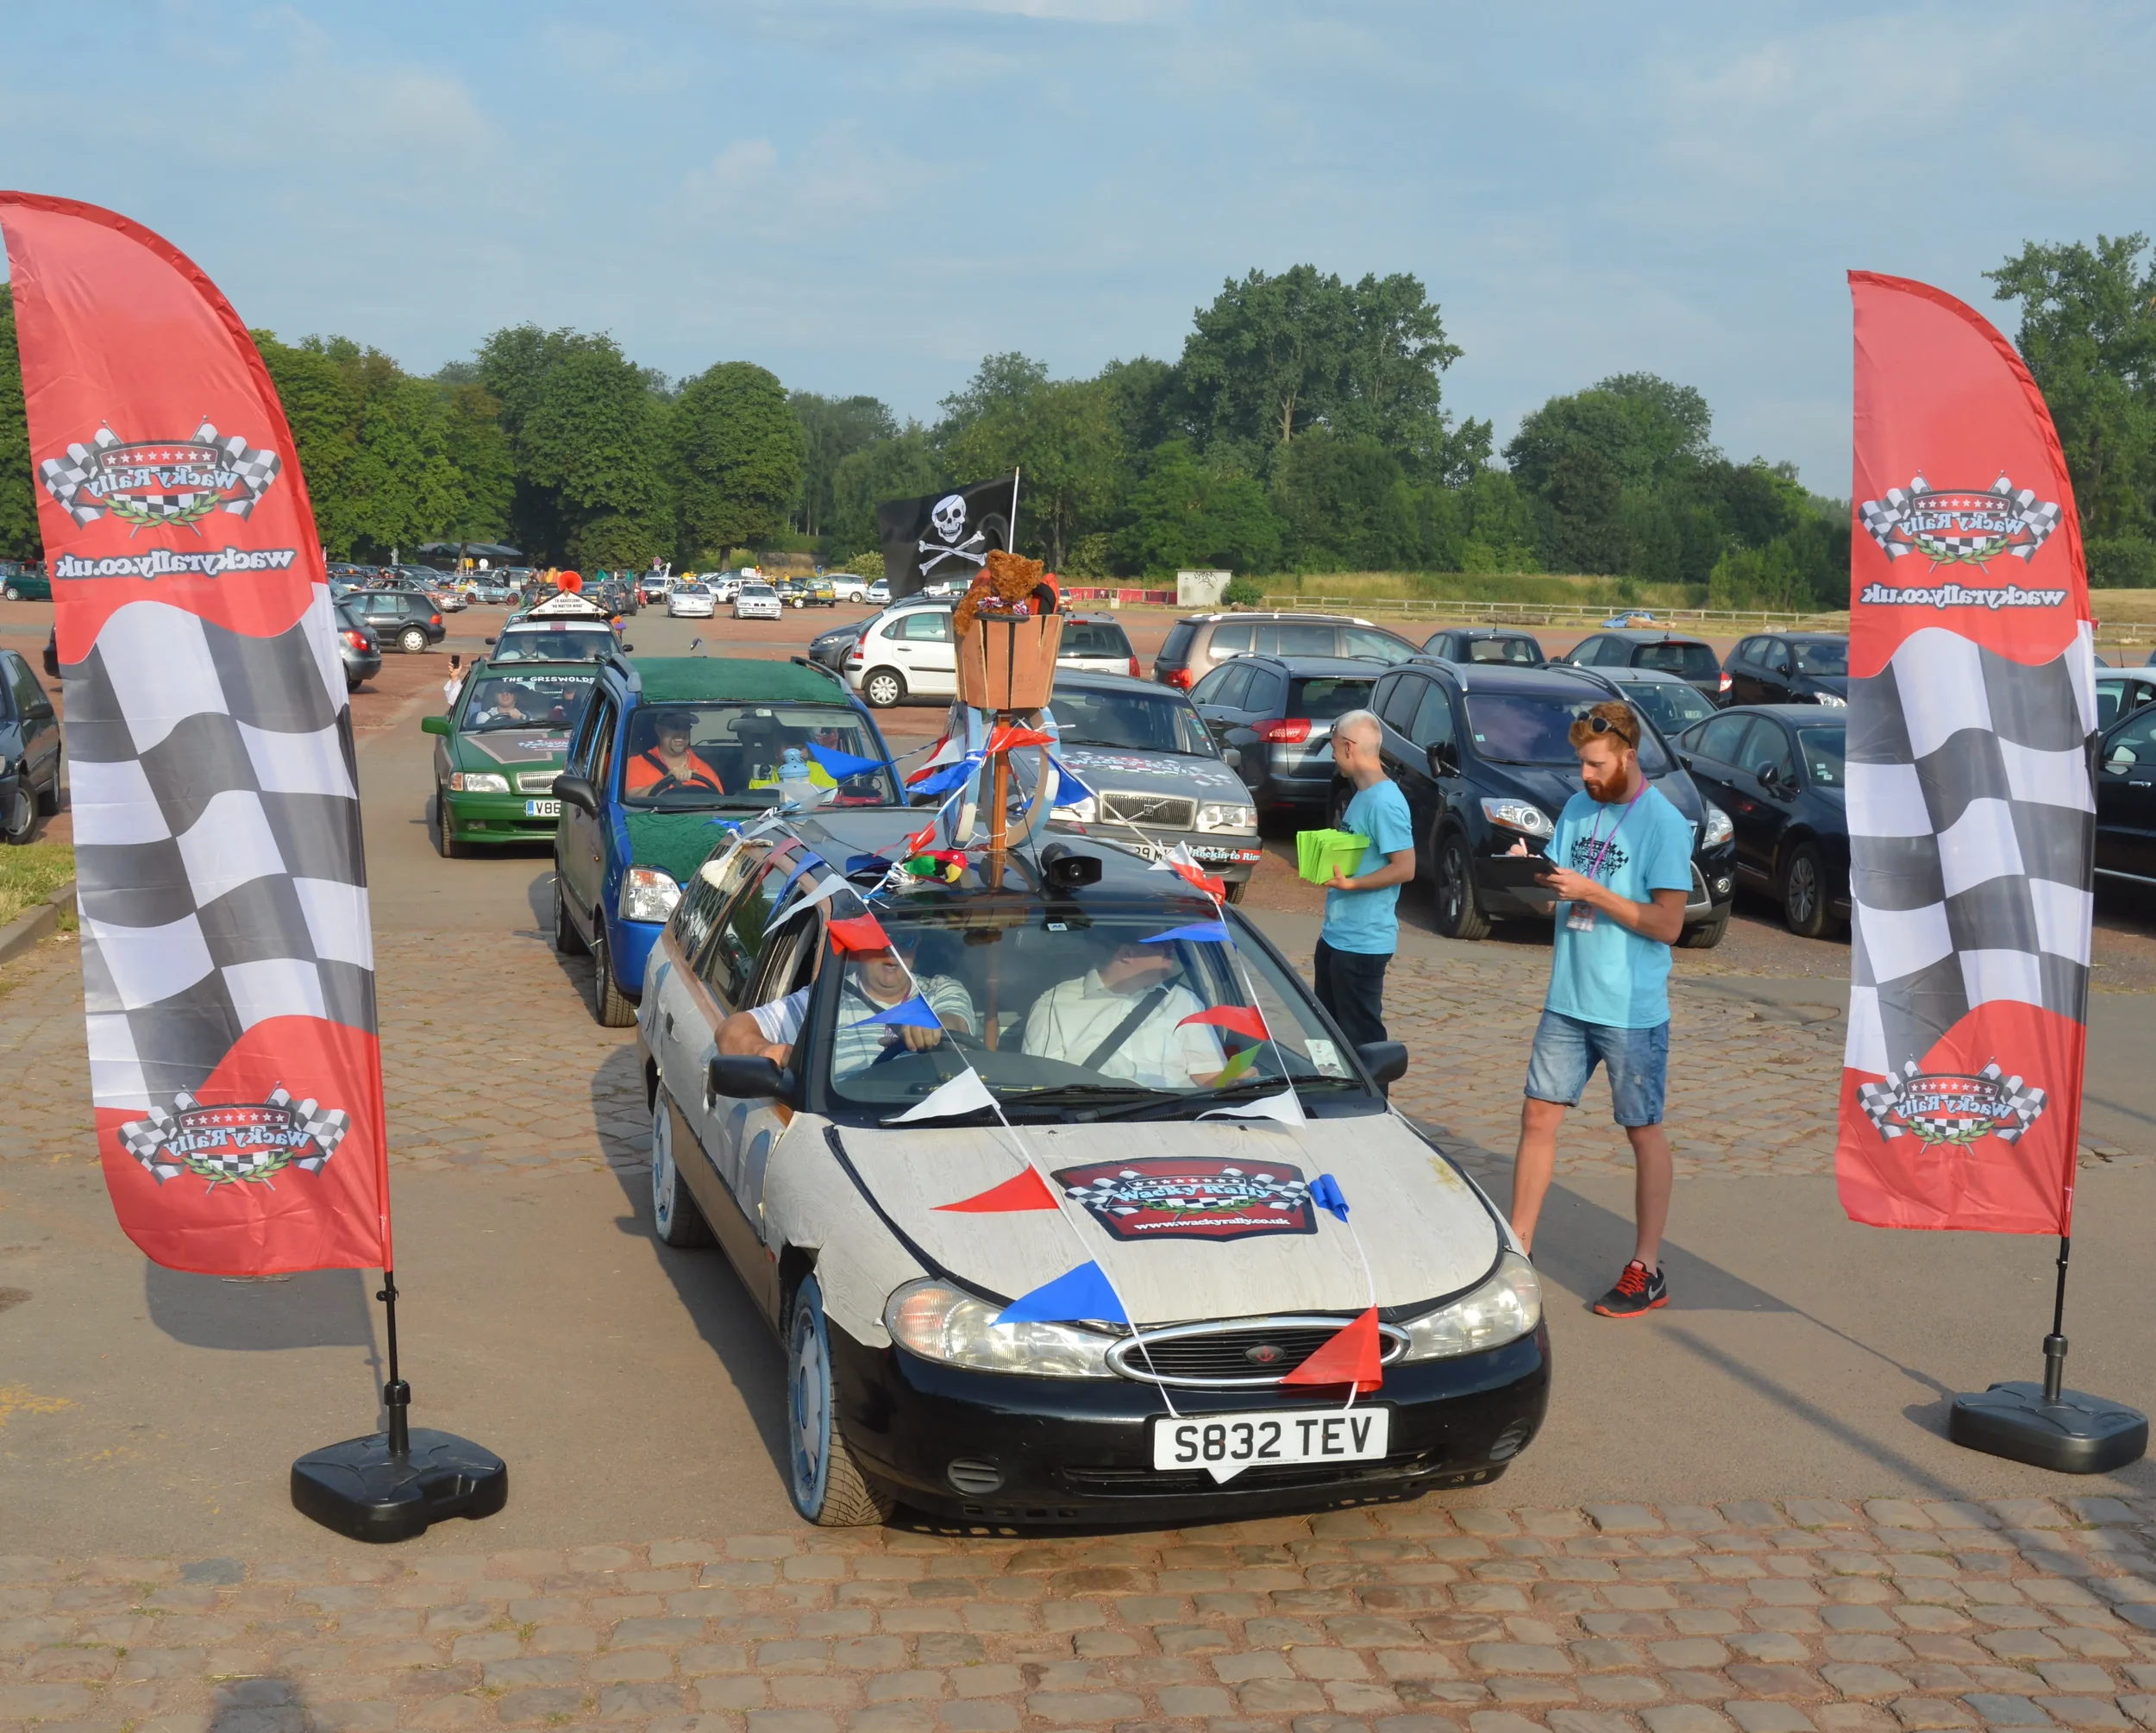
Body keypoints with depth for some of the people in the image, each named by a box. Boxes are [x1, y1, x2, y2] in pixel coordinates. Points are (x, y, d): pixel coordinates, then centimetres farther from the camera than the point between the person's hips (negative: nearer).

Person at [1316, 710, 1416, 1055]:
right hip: (1336, 936, 10)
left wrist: (1350, 883, -27)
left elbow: (1405, 868, -22)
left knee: (1361, 1038, -3)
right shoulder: (1362, 795, 11)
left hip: (1363, 942, -10)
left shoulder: (1385, 801, -19)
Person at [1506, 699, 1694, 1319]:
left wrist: (1591, 891, -21)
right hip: (1568, 1000, 6)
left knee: (1644, 1130, 5)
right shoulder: (1577, 809, 9)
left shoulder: (1663, 823, -12)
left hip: (1632, 1010, -6)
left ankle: (1647, 1271, 13)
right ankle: (1518, 1245, 17)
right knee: (1539, 1114, 7)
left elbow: (1668, 924, -17)